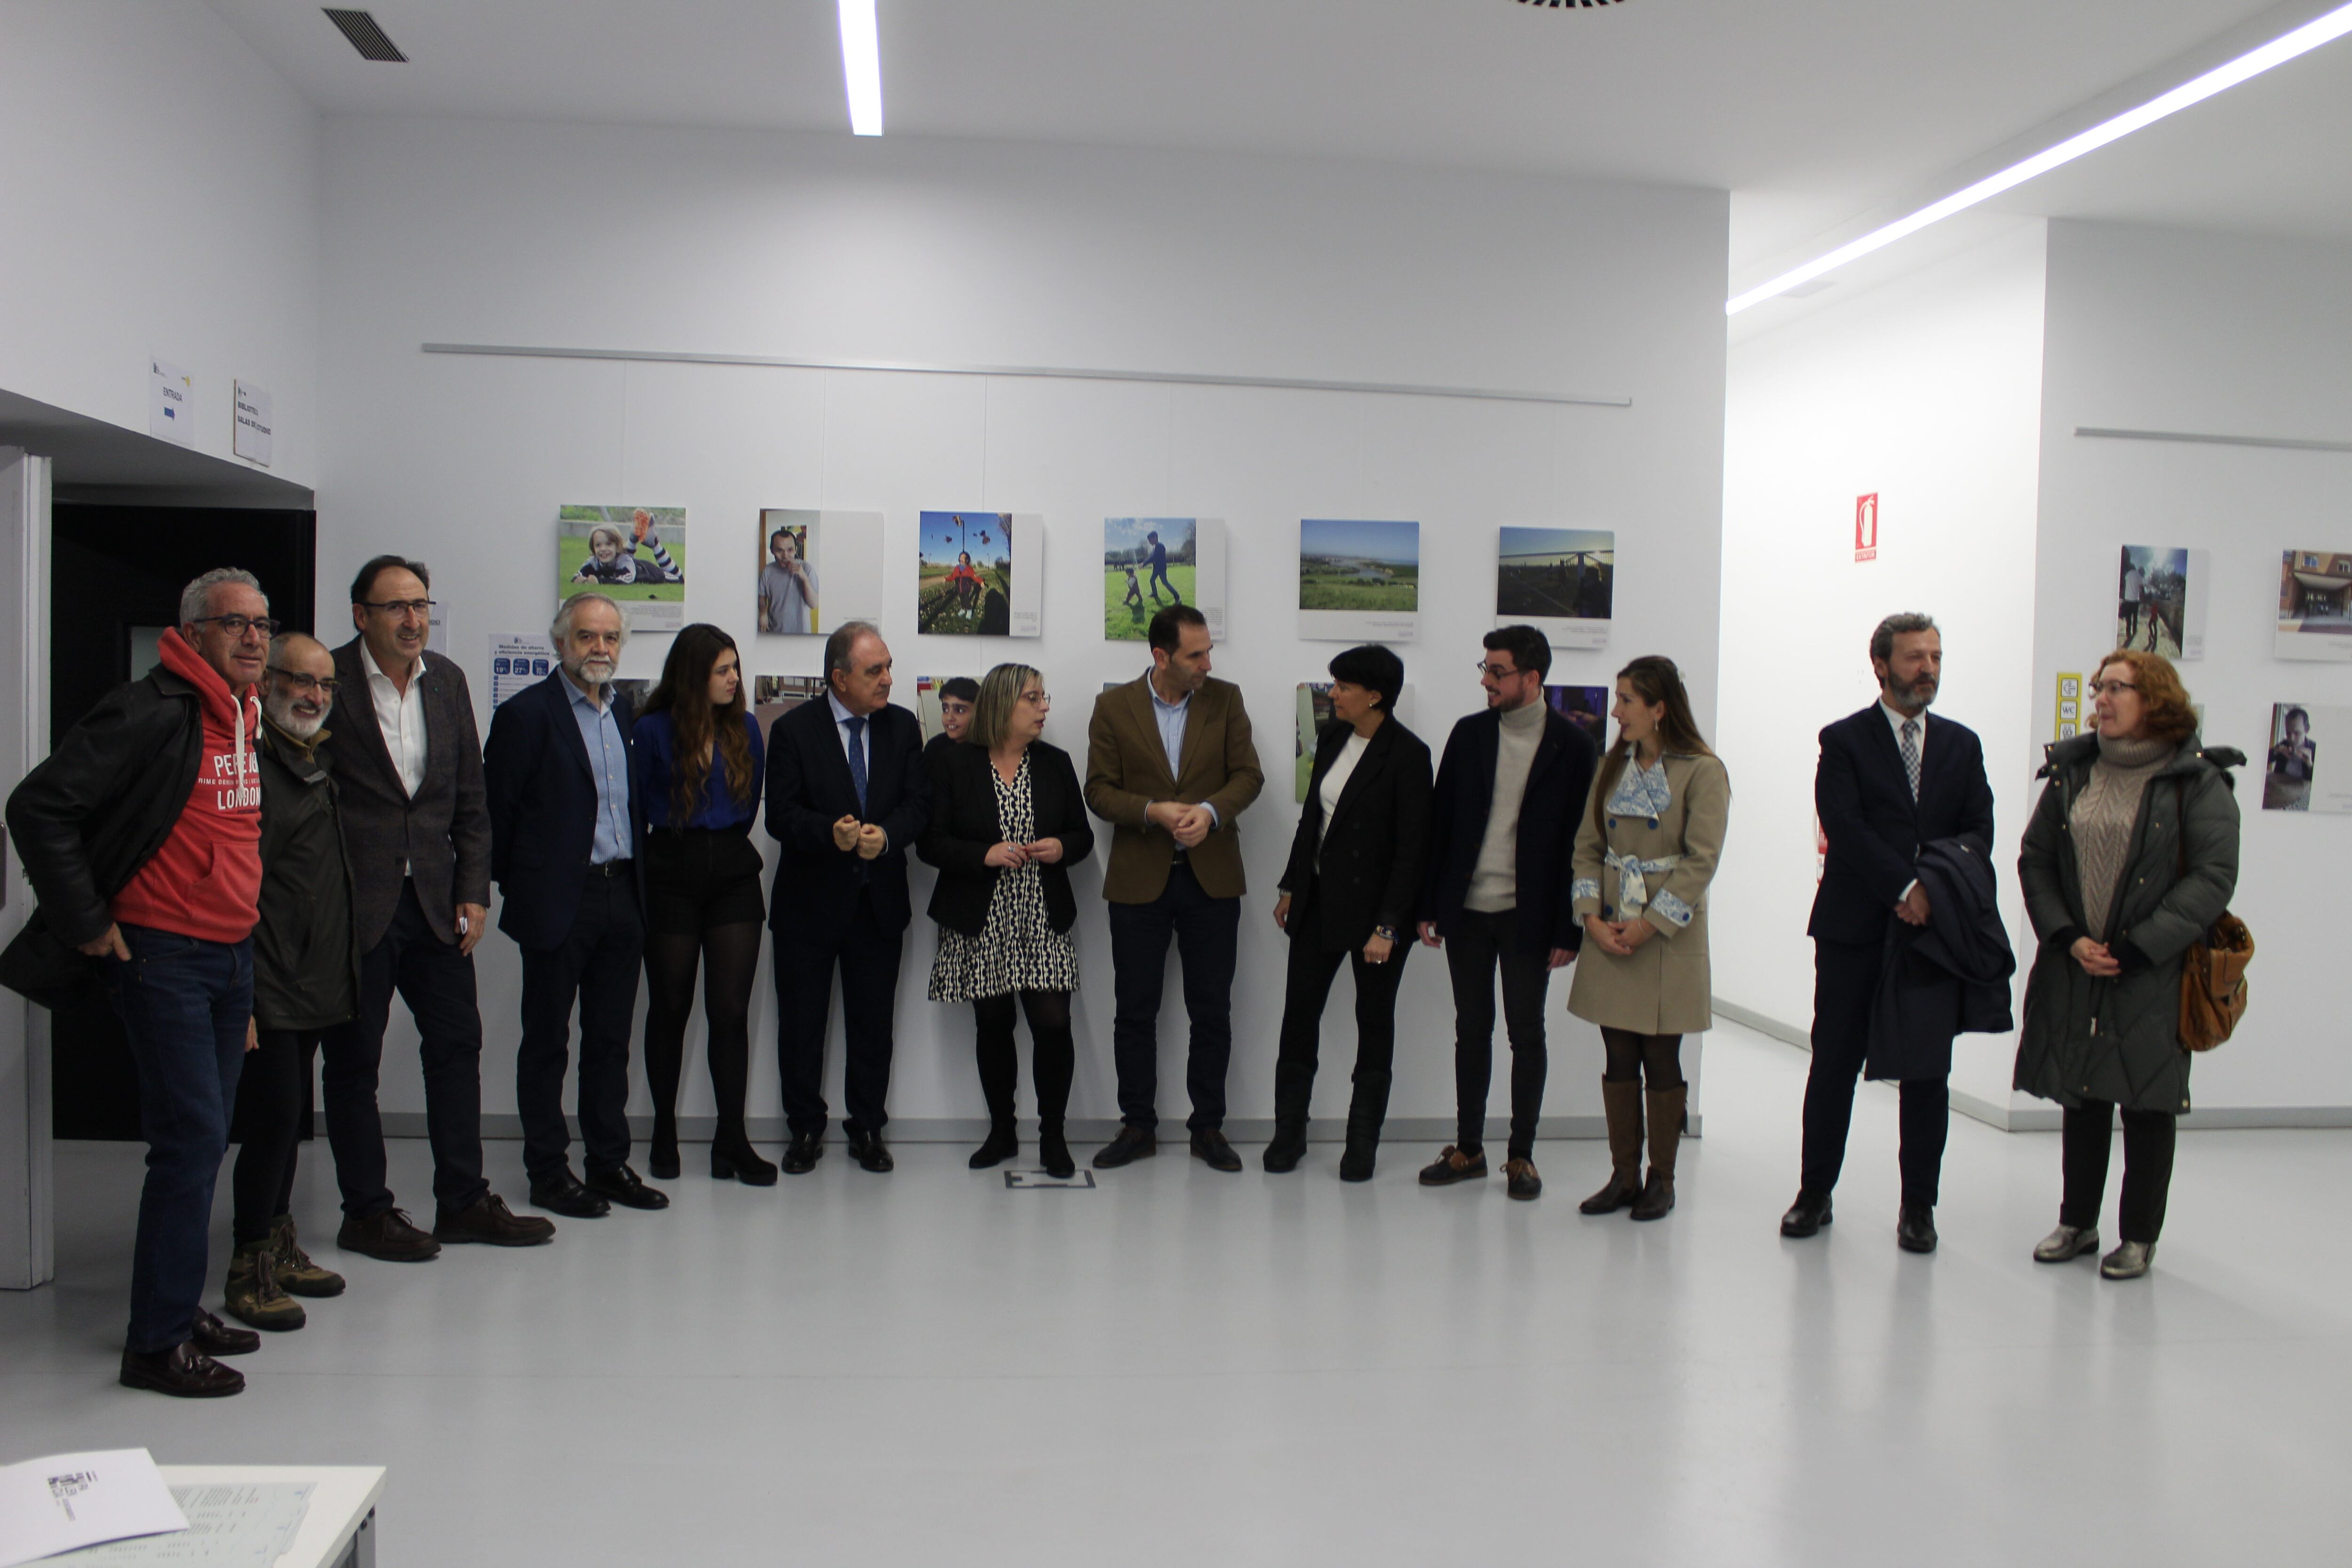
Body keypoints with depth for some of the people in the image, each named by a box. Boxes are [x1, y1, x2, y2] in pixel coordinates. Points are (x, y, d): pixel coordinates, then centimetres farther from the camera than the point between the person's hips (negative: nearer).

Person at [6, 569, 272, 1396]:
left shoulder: (250, 721, 12)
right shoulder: (150, 714, -15)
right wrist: (88, 923, -15)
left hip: (231, 957, 8)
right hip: (163, 957, -8)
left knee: (203, 1139, 14)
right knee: (192, 1137, -8)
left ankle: (178, 1306, 26)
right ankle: (157, 1342, 2)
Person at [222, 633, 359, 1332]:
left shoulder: (317, 760, 16)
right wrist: (241, 996, -20)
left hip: (316, 981, 9)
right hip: (270, 989, -9)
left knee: (291, 1120, 16)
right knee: (274, 1118, -5)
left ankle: (281, 1249, 26)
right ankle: (249, 1270, 7)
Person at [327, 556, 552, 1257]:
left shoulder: (448, 681, 8)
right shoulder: (330, 681, -9)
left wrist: (474, 891, 4)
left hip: (434, 898, 5)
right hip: (354, 903, -5)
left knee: (457, 1043, 9)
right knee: (352, 1059, 5)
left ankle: (463, 1200, 20)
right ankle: (366, 1213, 18)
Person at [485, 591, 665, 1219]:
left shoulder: (626, 710, 12)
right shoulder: (526, 713, -7)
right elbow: (496, 809, -7)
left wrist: (638, 880, 9)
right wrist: (519, 885, -4)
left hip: (622, 896, 6)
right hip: (558, 901, -6)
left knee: (611, 1039, 13)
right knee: (547, 1041, 6)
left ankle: (609, 1162, 22)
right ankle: (548, 1172, 15)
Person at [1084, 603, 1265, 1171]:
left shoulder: (1225, 699, 3)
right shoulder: (1114, 707, 0)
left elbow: (1248, 775, 0)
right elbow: (1099, 790, -1)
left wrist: (1210, 811, -19)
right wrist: (1154, 811, -18)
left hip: (1212, 876, 1)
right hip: (1139, 879, -1)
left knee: (1212, 1010, 6)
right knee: (1134, 1010, 6)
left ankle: (1209, 1128, 18)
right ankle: (1138, 1127, 19)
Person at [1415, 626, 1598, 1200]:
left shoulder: (1573, 744, -5)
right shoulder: (1468, 733, 5)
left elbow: (1580, 840, -4)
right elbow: (1440, 822, 6)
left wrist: (1569, 928, -8)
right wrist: (1429, 907, 3)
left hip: (1529, 915, -3)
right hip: (1467, 909, 3)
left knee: (1526, 1033, 6)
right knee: (1472, 1029, 11)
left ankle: (1521, 1155, 18)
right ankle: (1469, 1149, 22)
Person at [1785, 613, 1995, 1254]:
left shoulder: (1962, 744, 12)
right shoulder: (1844, 740, 1)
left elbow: (1979, 830, 5)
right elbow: (1844, 827, -11)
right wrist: (1904, 888, -19)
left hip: (1935, 929, 3)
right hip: (1855, 929, -3)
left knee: (1928, 1073, 7)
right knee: (1834, 1065, 4)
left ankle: (1918, 1206, 18)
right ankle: (1815, 1193, 16)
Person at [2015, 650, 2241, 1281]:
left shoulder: (2197, 780, -6)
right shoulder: (2071, 769, 6)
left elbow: (2213, 878, -11)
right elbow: (2035, 858, 6)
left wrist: (2137, 950, -16)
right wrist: (2068, 939, -7)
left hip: (2154, 977, -4)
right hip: (2073, 971, 4)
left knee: (2147, 1104, 6)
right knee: (2082, 1099, 12)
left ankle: (2139, 1237, 20)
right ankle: (2077, 1223, 26)